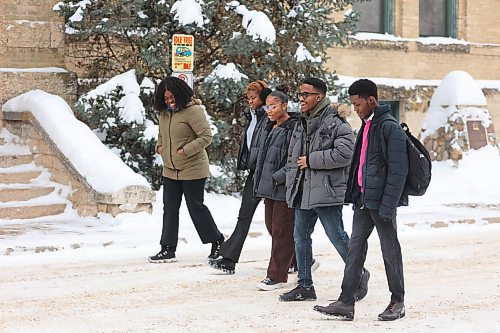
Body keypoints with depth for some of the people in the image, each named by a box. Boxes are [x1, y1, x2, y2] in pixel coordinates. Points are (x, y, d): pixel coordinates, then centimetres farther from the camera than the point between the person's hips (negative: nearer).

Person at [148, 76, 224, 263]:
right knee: (169, 207, 5)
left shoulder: (193, 111, -15)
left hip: (192, 169, -7)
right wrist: (159, 146, 5)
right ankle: (168, 249, 7)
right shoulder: (164, 112, 9)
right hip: (170, 169, 8)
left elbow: (206, 137, -18)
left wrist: (186, 150, -24)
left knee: (195, 206, 1)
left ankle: (217, 241, 18)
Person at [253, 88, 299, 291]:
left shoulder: (294, 128, -13)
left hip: (284, 188, -10)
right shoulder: (269, 128, 16)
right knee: (271, 226, 13)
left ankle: (276, 276, 2)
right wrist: (260, 182, 17)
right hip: (269, 187, 10)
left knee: (281, 230, -4)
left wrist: (278, 177, -20)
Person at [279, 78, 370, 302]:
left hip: (326, 191, -8)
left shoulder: (336, 123, -10)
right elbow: (292, 159, 24)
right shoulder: (301, 125, 17)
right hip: (303, 194, 8)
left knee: (338, 237, -4)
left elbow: (344, 153, -22)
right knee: (300, 238, 9)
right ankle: (305, 286, 18)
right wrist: (291, 188, 14)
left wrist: (311, 160, -15)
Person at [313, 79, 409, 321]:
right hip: (363, 199, 9)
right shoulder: (367, 126, 15)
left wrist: (387, 205, -21)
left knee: (390, 250, 2)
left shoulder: (390, 128, -13)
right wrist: (354, 195, 16)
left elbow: (398, 170, -17)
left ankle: (397, 303, 12)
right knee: (355, 248, 5)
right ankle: (346, 302, 4)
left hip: (381, 200, -9)